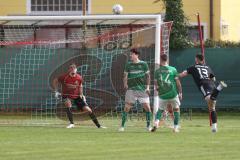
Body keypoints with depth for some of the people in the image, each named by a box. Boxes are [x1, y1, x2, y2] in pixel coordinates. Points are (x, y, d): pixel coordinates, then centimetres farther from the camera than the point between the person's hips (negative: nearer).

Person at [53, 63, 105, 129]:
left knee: (88, 109, -6)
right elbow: (55, 81, -2)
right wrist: (56, 91, -8)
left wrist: (81, 95, -2)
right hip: (66, 96, -2)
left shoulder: (79, 78, -12)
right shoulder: (64, 77, -19)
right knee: (68, 103, -36)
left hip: (77, 96, 2)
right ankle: (71, 123, -27)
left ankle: (98, 125, 5)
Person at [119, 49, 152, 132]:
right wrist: (125, 84, -13)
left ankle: (148, 126, 9)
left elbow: (148, 76, 8)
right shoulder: (128, 65, 6)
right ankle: (122, 126, 0)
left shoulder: (143, 64, 3)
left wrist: (147, 87, 1)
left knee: (147, 107, -5)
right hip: (131, 89, 0)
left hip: (142, 89, 0)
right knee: (127, 107, -7)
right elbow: (125, 75, 6)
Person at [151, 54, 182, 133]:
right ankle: (176, 127, 13)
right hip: (173, 94, -1)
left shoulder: (157, 71, 0)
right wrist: (180, 92, 7)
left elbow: (156, 83, 1)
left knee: (160, 110, 18)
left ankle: (156, 123, -8)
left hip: (162, 95, 1)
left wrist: (157, 89, 22)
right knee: (176, 109, 18)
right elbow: (178, 82, -1)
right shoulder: (173, 69, -2)